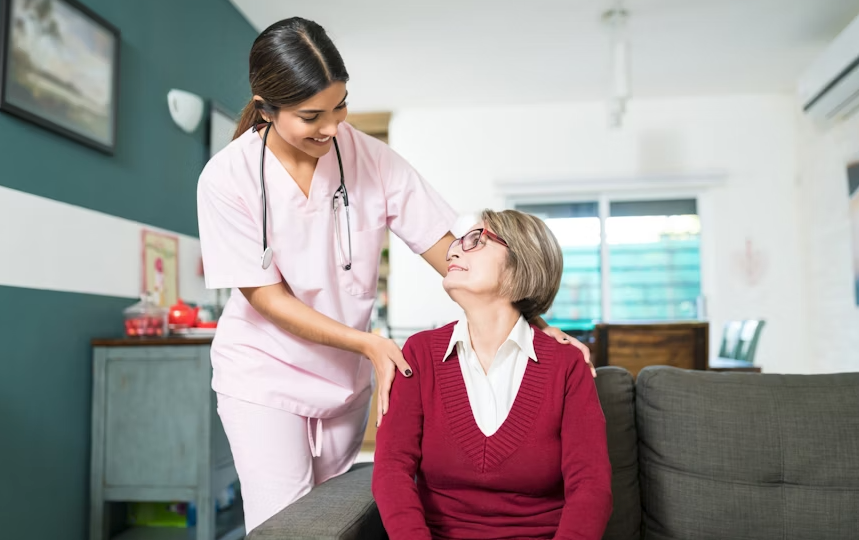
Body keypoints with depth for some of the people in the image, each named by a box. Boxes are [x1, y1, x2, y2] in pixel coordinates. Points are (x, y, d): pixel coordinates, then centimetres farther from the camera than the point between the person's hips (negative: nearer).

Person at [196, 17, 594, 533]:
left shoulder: (371, 158, -12)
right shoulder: (227, 178, -16)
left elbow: (447, 249, -12)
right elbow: (265, 295, -16)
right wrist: (369, 343, -24)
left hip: (346, 375, 3)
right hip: (263, 375, -2)